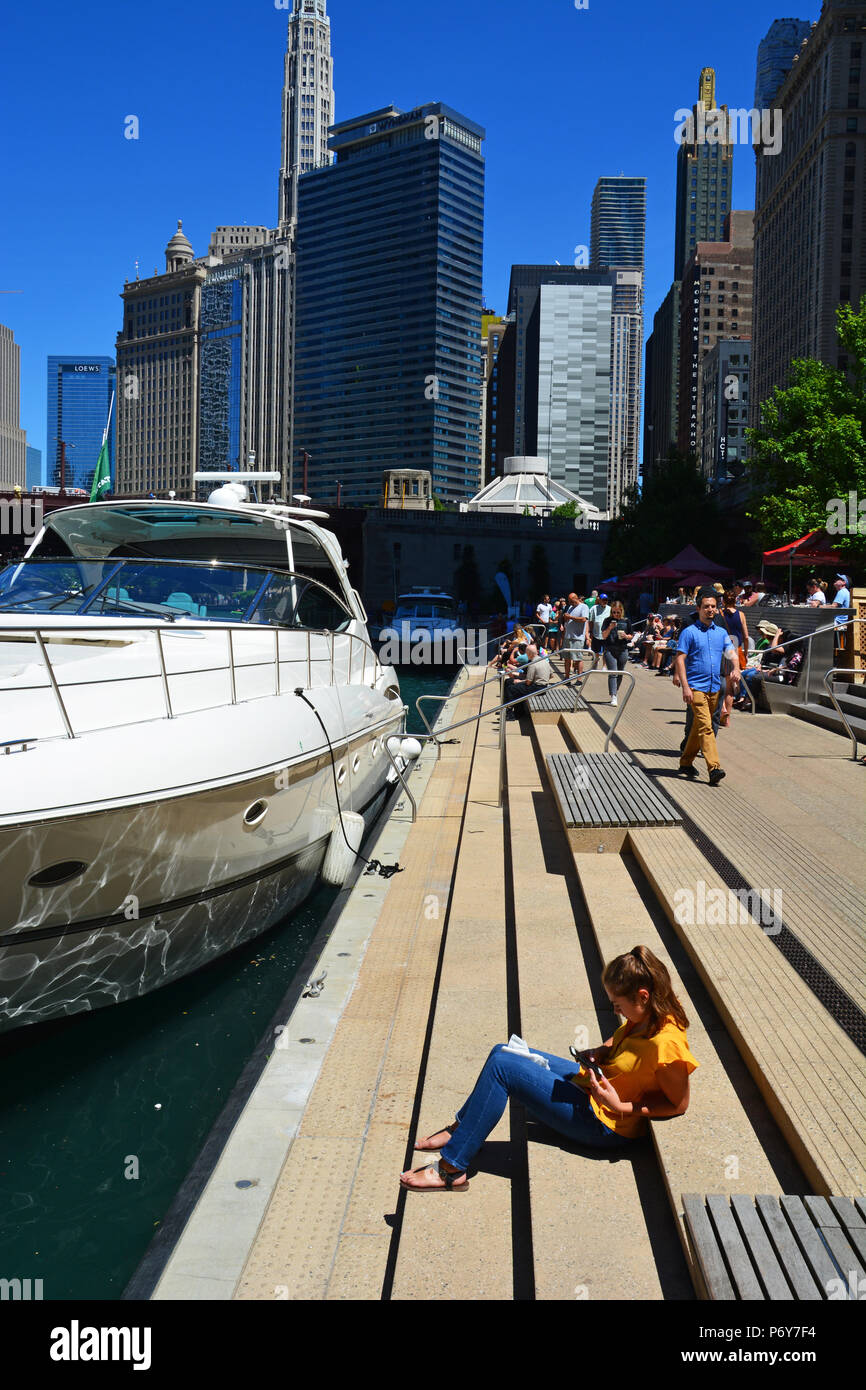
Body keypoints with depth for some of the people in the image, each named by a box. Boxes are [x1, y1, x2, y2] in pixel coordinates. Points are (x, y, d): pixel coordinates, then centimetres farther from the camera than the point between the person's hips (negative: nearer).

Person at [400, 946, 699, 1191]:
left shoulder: (665, 1043, -29)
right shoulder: (643, 1019, -4)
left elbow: (679, 1104, -20)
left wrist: (622, 1107, -24)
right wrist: (598, 1053, 0)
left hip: (605, 1125, -10)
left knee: (502, 1067, -16)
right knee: (503, 1053, 7)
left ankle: (451, 1169, -7)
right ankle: (461, 1129, 22)